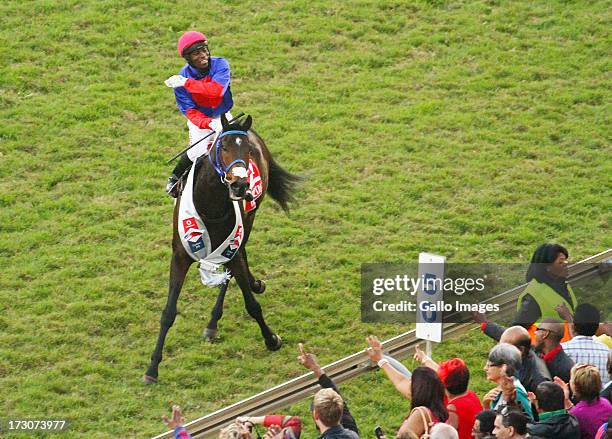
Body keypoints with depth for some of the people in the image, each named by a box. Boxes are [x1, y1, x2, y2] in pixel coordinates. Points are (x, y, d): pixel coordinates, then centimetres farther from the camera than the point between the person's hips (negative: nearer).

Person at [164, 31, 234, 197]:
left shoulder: (220, 65, -19)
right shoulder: (181, 78, -18)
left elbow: (217, 90, -37)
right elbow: (190, 111, -20)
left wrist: (187, 83, -40)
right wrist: (208, 124, -39)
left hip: (221, 116, 2)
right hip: (199, 120, -1)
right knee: (198, 151, -19)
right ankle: (175, 178, 7)